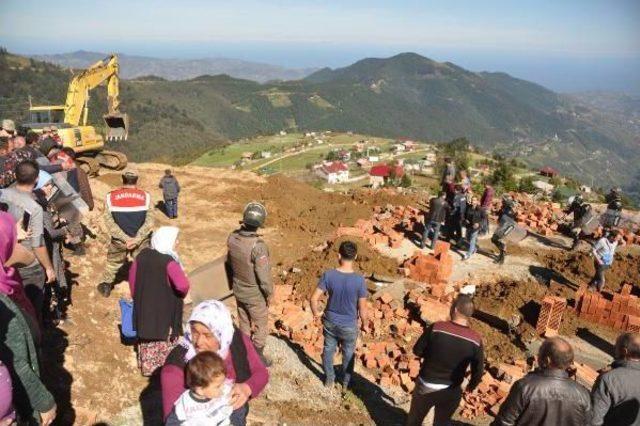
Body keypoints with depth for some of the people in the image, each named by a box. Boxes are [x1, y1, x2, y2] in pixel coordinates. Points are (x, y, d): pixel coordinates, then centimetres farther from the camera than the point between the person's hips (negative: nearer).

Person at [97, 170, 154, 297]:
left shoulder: (111, 196, -5)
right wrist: (136, 239, -15)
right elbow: (149, 222, -14)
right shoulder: (145, 196, -8)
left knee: (113, 263, 24)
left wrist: (125, 238, -12)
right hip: (141, 240, -2)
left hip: (119, 240, 2)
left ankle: (105, 286, 40)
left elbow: (109, 222, -10)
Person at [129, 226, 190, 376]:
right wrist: (182, 293, -11)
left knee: (146, 339, 22)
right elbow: (182, 285, -35)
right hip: (165, 311, -6)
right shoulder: (169, 262, -25)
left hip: (143, 307, 6)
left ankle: (147, 367, 36)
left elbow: (132, 275, 8)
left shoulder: (143, 255, -4)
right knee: (165, 341, 11)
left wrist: (136, 296, 20)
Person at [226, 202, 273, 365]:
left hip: (238, 290, 6)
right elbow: (264, 275, -25)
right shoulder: (258, 246, -32)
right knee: (261, 326, 16)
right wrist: (269, 293, -7)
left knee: (243, 323, 24)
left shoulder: (232, 237, -12)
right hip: (255, 294, -6)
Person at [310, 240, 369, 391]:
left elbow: (314, 298, -15)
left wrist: (316, 313, 5)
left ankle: (329, 380, 43)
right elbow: (362, 308, -16)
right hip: (349, 326, -1)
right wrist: (365, 324, 2)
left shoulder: (328, 275, -20)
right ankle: (346, 384, 42)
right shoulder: (359, 280, -24)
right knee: (348, 355, 23)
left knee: (328, 351, 25)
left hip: (330, 322, 1)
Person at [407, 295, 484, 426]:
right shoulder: (475, 340, -17)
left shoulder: (436, 328, -21)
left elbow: (417, 351, -10)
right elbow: (478, 371, -6)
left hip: (426, 386, -1)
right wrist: (471, 386, 15)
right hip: (450, 392, 1)